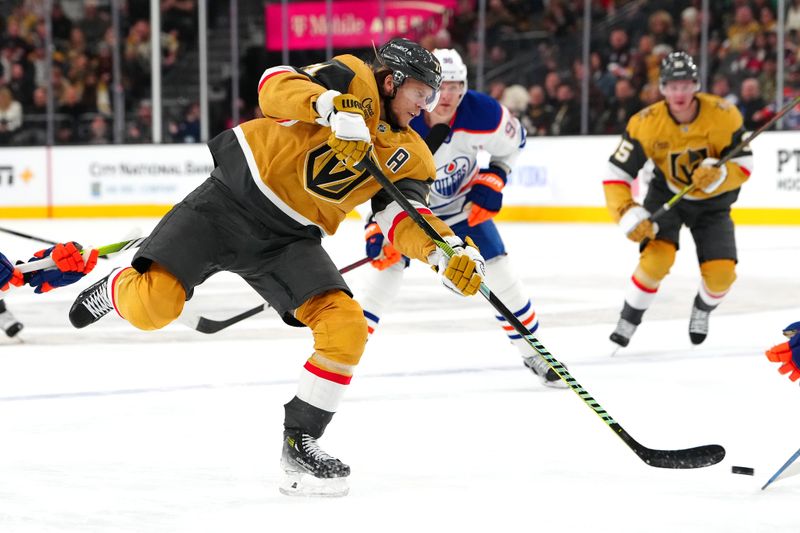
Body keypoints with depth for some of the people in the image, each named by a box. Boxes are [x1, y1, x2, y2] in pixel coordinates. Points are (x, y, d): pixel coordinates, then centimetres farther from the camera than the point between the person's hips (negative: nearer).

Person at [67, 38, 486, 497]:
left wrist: (449, 252, -23)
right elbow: (276, 85, -21)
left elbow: (405, 217, -5)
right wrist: (334, 106, -39)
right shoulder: (353, 80, -8)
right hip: (234, 197, -5)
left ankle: (301, 442, 3)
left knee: (347, 329, -15)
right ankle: (119, 288, 21)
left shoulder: (410, 157, 8)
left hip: (289, 239, 5)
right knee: (153, 306, -18)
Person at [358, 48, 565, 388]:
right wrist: (377, 229, -31)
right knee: (387, 270, -18)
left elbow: (514, 140, -3)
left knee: (498, 271, -2)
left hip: (464, 203, 2)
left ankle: (533, 352, 16)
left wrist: (492, 181, -10)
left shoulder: (482, 114, -26)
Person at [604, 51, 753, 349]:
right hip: (666, 195, -1)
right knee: (657, 257, -26)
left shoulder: (724, 116, -25)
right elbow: (616, 175, -22)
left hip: (712, 202, 1)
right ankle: (628, 320, -4)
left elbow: (744, 166, -19)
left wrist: (717, 176, -40)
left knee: (721, 273, -12)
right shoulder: (646, 124, -25)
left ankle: (702, 310, 24)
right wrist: (627, 214, -36)